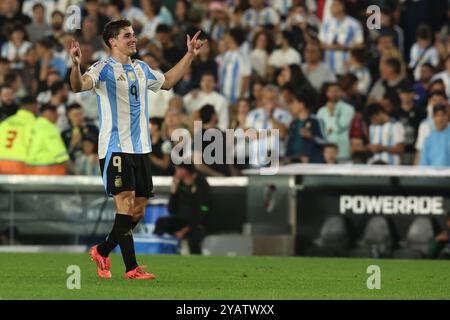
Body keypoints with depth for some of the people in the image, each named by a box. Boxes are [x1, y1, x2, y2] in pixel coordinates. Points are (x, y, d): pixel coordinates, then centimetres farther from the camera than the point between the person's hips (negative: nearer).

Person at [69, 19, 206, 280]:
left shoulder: (141, 69, 15)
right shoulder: (104, 69, -6)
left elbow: (167, 81, 33)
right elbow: (79, 85, -24)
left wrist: (190, 55, 30)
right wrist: (76, 64, -43)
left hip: (141, 148, 7)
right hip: (115, 148, -7)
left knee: (138, 211, 7)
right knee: (126, 203, -14)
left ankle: (102, 252, 23)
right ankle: (131, 268, -11)